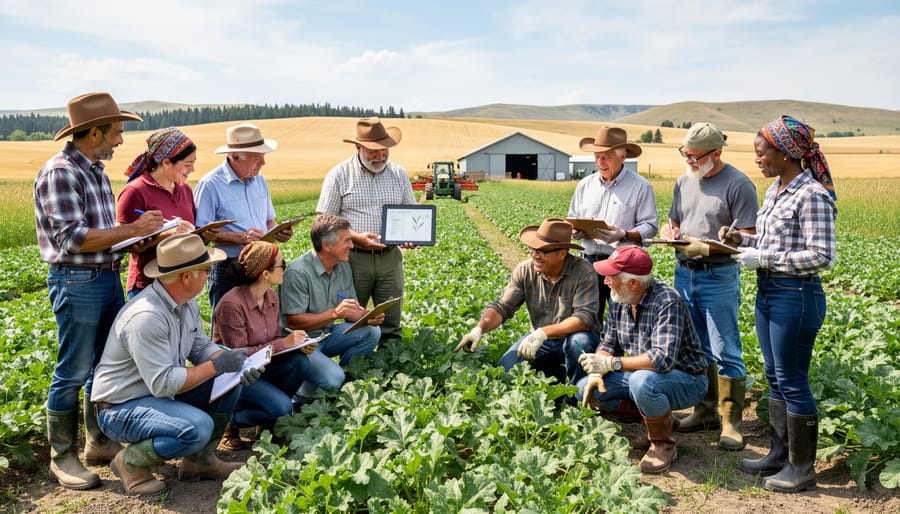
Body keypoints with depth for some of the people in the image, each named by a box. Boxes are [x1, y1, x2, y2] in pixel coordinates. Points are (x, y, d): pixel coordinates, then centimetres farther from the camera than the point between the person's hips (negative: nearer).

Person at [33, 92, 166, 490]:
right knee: (72, 373, 1)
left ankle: (99, 443, 29)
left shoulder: (96, 170, 11)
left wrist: (135, 236, 2)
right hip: (76, 282, -9)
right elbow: (72, 238, -21)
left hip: (109, 277, 9)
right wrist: (131, 230, -19)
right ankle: (62, 457, 15)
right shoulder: (60, 173, -16)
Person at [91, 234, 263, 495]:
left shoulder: (186, 302, -1)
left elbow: (201, 347, 6)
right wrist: (216, 365, -23)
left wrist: (232, 359, -14)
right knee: (198, 427, -31)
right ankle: (131, 461, -3)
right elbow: (162, 384, -30)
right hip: (121, 407, -9)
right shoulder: (147, 317, -30)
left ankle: (200, 459, 9)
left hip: (160, 393, 9)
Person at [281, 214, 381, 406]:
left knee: (371, 332, -14)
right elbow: (293, 322, -22)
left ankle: (343, 377, 1)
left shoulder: (343, 267, 2)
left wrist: (368, 317, -18)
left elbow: (353, 312, 6)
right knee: (332, 379, -29)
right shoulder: (298, 272, -21)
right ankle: (298, 396, 2)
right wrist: (335, 313, -30)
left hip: (327, 335, 7)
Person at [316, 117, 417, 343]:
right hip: (353, 258, -2)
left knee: (391, 323, 6)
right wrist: (356, 237, -17)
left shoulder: (399, 174, 9)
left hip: (390, 257, 3)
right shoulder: (339, 175, -1)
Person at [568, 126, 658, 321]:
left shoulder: (640, 186, -1)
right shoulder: (585, 184, 12)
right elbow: (572, 220, 18)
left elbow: (649, 226, -5)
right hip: (589, 262, 4)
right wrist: (575, 231, -5)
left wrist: (624, 235, -21)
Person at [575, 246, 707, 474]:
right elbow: (609, 343, 5)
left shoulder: (666, 301, -28)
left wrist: (612, 363, -32)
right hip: (642, 375, 8)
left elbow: (663, 359, -37)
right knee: (584, 389, -3)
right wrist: (597, 373, -15)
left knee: (642, 381, -39)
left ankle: (664, 444, -10)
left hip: (687, 379, -8)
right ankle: (655, 416, 10)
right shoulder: (618, 300, -4)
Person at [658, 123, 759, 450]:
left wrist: (707, 247, -24)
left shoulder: (738, 185, -10)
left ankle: (731, 422, 11)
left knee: (725, 352, 0)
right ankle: (706, 411, 26)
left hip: (719, 277, -6)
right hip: (684, 273, 7)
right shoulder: (684, 181, 11)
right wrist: (669, 232, -4)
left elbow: (746, 238, -13)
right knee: (696, 348, 14)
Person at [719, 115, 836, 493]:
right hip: (767, 292, 9)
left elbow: (821, 257, -21)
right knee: (775, 378, 17)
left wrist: (763, 258, -21)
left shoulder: (811, 196, -17)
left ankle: (802, 468, 17)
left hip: (796, 296, -9)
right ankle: (779, 455, 30)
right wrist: (742, 240, 2)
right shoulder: (775, 190, 10)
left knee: (793, 383, 2)